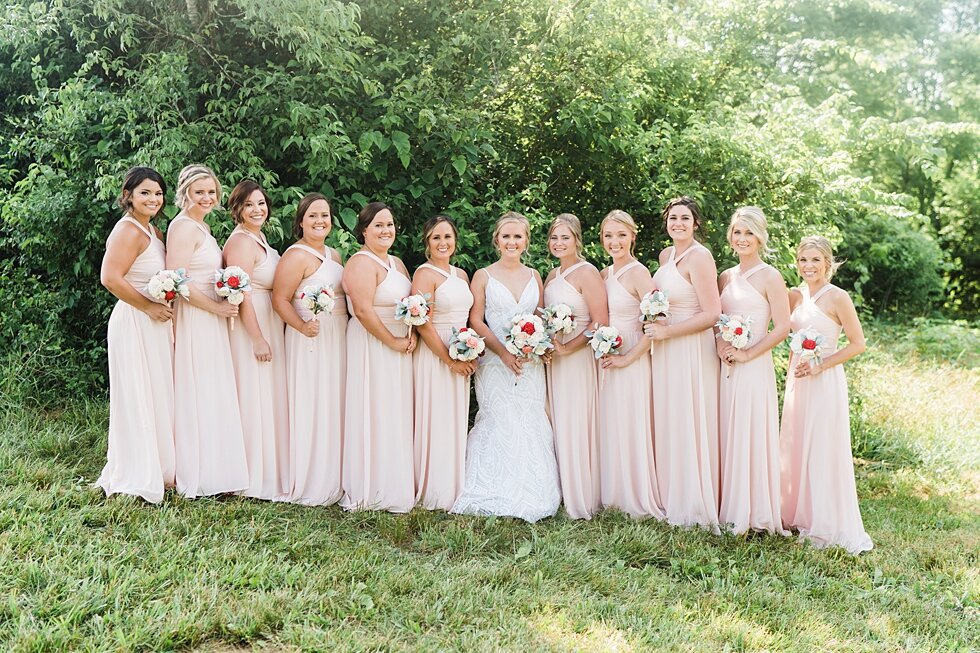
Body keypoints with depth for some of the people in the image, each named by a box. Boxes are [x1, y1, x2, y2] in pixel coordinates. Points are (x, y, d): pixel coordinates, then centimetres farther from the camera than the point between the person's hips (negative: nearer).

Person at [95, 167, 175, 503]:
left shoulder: (152, 230, 13)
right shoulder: (128, 231, -16)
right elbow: (110, 278, -25)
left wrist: (162, 308, 6)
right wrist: (149, 307, -18)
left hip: (155, 324, 10)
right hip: (134, 324, -10)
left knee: (157, 396, 15)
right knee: (138, 397, 0)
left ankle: (159, 468, 27)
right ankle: (138, 476, 11)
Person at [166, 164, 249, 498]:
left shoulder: (201, 227, 15)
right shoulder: (184, 227, -15)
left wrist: (221, 306, 7)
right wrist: (217, 307, -16)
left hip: (211, 320, 10)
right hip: (194, 320, -10)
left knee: (212, 394, 13)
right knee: (198, 395, -3)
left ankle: (211, 468, 22)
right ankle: (197, 474, 5)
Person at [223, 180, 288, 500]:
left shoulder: (259, 237, 13)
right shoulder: (241, 242, -17)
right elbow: (242, 296, -22)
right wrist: (258, 339, -22)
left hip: (267, 323, 10)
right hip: (250, 326, -10)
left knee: (269, 397, 15)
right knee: (254, 398, -3)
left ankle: (270, 470, 25)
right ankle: (256, 478, 6)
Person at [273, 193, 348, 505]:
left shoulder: (334, 255, 15)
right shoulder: (296, 256, -11)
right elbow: (280, 300, -16)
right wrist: (302, 327, -29)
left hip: (338, 339, 8)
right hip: (311, 340, -8)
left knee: (334, 407, 12)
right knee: (313, 408, -3)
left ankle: (332, 479, 22)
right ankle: (312, 487, 7)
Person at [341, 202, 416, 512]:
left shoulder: (396, 262, 16)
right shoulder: (362, 263, -13)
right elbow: (363, 311, -22)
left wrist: (412, 333, -3)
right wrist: (393, 341, -17)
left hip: (398, 348, 9)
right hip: (372, 346, -9)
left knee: (397, 414, 11)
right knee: (377, 415, -4)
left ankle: (396, 484, 20)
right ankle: (373, 491, 5)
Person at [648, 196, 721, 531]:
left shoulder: (699, 257, -15)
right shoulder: (666, 255, 11)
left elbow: (712, 314, -20)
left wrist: (667, 331, -17)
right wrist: (654, 325, 9)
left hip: (692, 350, -8)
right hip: (666, 351, 8)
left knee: (689, 425, 0)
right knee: (667, 424, 13)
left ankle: (695, 505, 13)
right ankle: (673, 497, 25)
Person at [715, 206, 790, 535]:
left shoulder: (769, 277, -6)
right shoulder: (725, 277, 13)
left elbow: (782, 328, -11)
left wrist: (747, 353, -13)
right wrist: (720, 345, -4)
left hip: (755, 368, -6)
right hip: (726, 368, 6)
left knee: (751, 437, -3)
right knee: (727, 436, 8)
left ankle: (754, 512, 8)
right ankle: (730, 507, 18)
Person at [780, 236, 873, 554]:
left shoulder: (837, 297, -10)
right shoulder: (795, 296, 7)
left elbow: (858, 344, -8)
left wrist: (821, 364, -16)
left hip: (824, 382, -6)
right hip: (797, 380, 6)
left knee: (823, 451, -2)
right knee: (795, 448, 11)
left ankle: (828, 525, 8)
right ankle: (800, 516, 24)